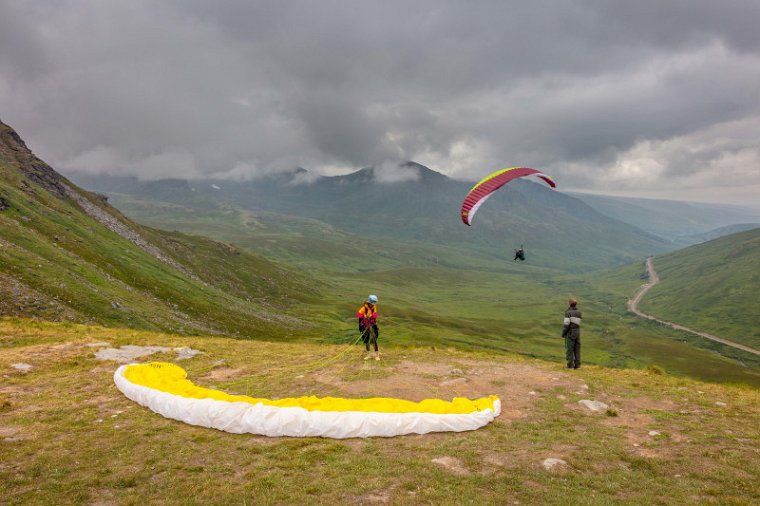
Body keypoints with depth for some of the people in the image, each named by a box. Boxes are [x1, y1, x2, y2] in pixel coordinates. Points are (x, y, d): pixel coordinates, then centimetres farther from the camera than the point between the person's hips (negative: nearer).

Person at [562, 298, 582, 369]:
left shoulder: (568, 312, -12)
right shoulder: (579, 311, 7)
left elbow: (566, 324, -18)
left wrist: (563, 333, -8)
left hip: (570, 333, -6)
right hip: (577, 333, 6)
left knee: (569, 349, -1)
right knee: (577, 350, 9)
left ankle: (570, 365, -2)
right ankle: (577, 364, 8)